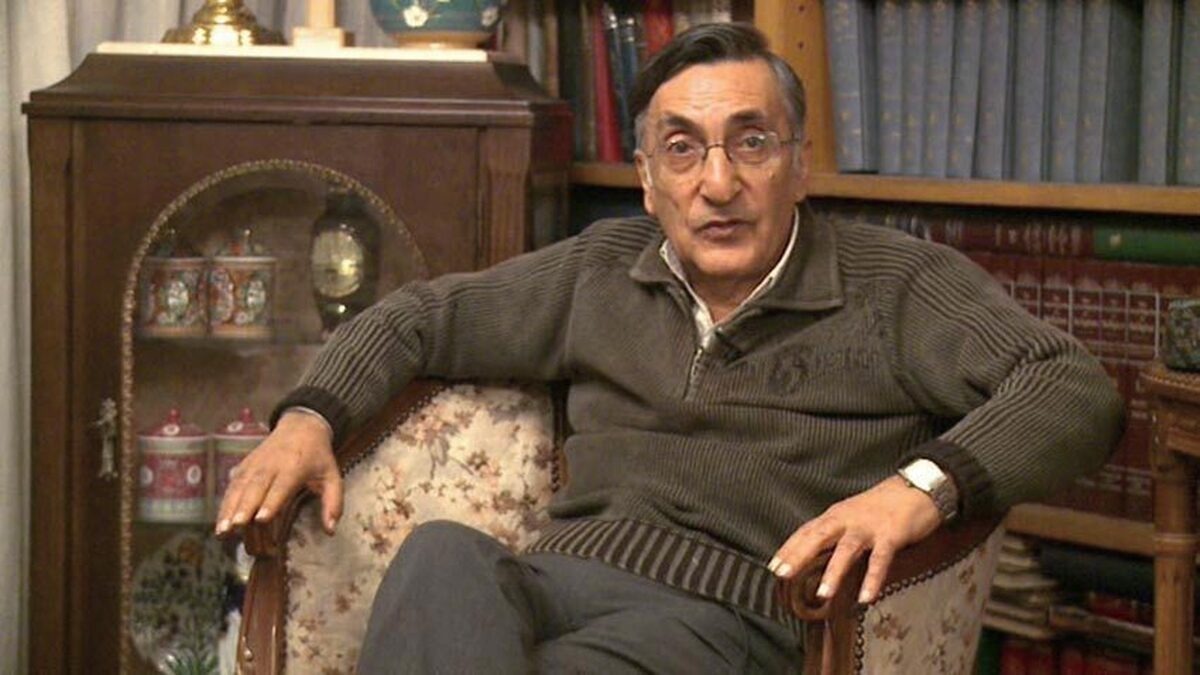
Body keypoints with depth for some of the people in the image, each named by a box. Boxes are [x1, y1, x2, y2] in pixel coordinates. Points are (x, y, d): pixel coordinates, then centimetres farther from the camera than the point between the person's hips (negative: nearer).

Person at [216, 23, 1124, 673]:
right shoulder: (601, 271, 23)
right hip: (558, 584, 4)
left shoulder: (896, 286, 8)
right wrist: (310, 417, 12)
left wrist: (927, 483, -22)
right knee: (443, 555, -35)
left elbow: (1079, 391, -3)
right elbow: (426, 316, 33)